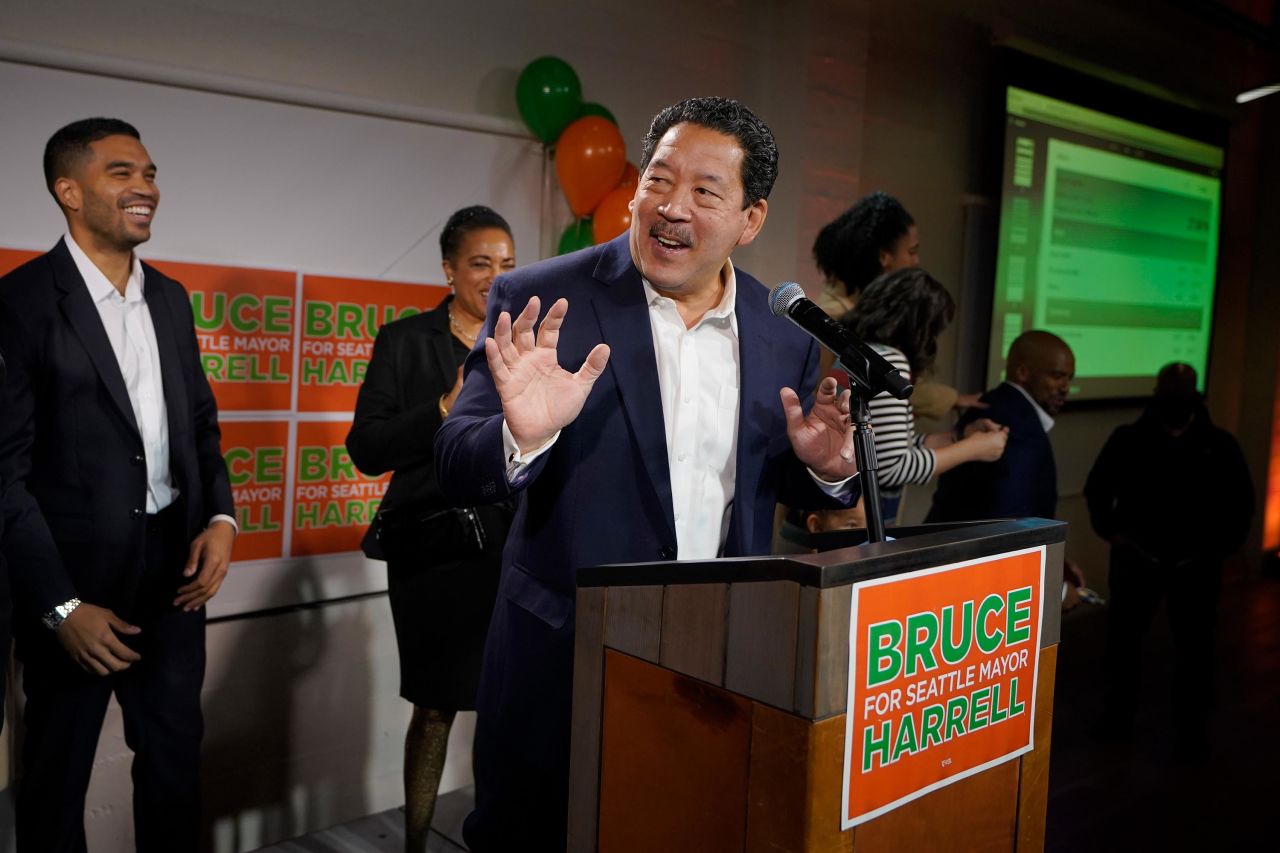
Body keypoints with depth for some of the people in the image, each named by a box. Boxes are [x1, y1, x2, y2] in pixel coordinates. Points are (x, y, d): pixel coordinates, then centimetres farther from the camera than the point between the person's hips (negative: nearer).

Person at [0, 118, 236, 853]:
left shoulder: (170, 297, 9)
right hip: (77, 577, -5)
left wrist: (220, 517, -2)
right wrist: (60, 604, -15)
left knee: (177, 754, 17)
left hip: (174, 568, 5)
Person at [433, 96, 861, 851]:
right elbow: (458, 472, -12)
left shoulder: (785, 331, 0)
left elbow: (788, 485, 10)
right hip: (563, 666, -2)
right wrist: (521, 437, -33)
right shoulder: (542, 303, -11)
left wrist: (828, 469, -13)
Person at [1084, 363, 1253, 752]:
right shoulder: (1129, 438, -2)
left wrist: (1224, 544, 1)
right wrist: (1110, 530, 0)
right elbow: (1097, 487, 6)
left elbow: (1241, 499, 7)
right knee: (1123, 638, 7)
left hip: (1196, 564, 0)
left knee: (1195, 647, 6)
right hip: (1136, 558, 0)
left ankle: (1193, 725, 21)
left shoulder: (1219, 444, -1)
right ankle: (1118, 715, 22)